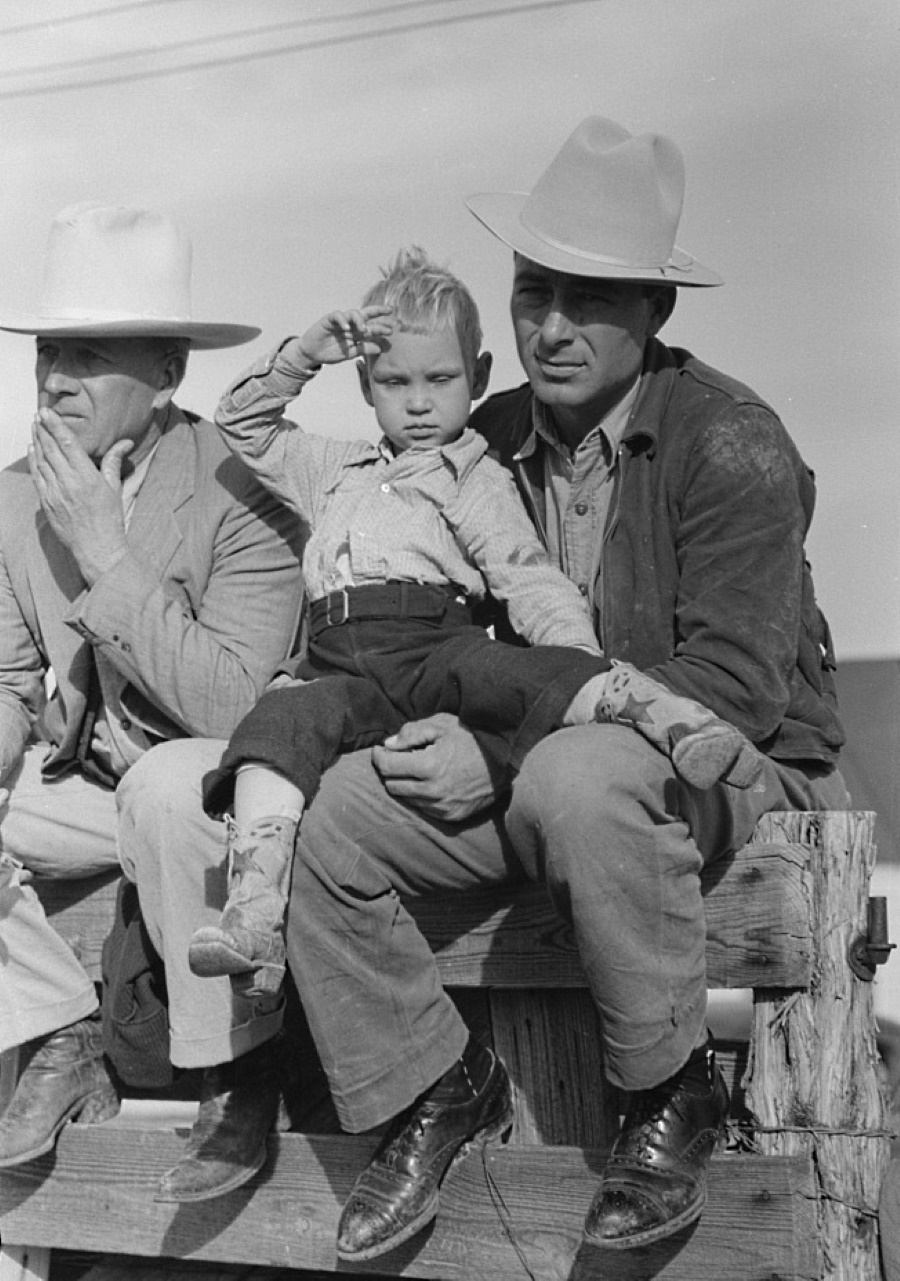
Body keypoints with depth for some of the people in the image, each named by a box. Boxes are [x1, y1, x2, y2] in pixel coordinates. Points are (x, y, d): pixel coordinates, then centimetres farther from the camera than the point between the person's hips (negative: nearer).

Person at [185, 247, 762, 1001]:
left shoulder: (476, 480, 16)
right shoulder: (337, 472, 32)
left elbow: (530, 582, 4)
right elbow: (242, 423, 39)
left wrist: (579, 665, -16)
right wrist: (302, 356, 23)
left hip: (436, 647, -3)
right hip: (340, 666, 3)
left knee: (489, 668, -36)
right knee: (282, 720, -29)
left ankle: (656, 714, -54)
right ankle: (255, 912, -40)